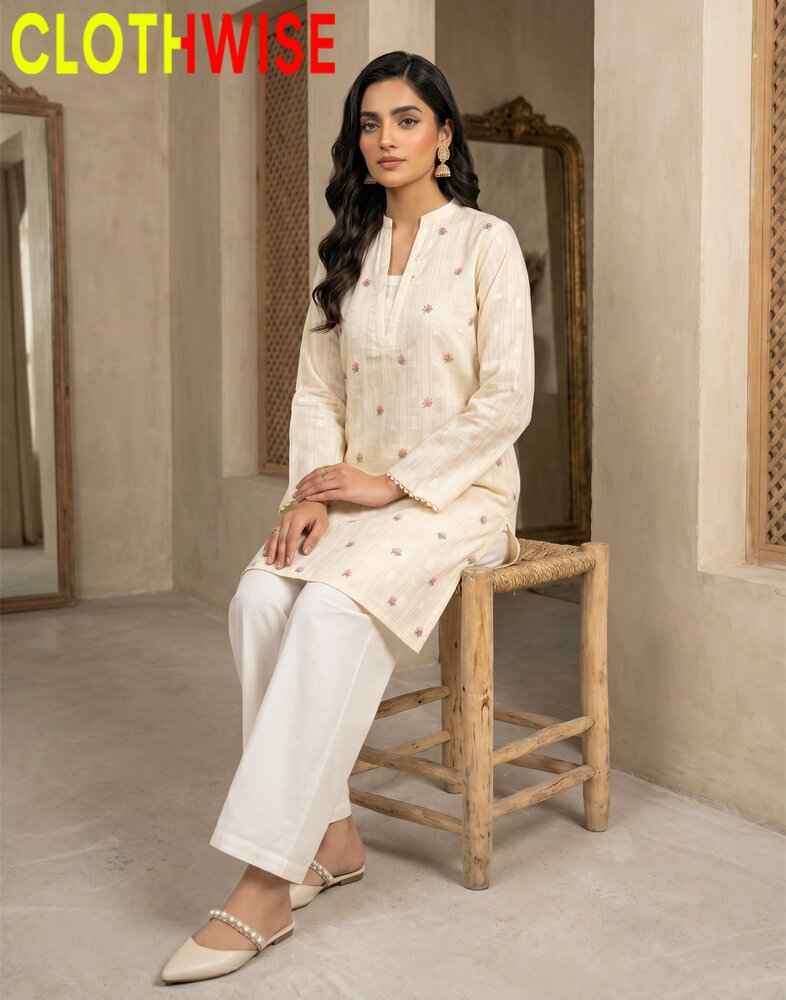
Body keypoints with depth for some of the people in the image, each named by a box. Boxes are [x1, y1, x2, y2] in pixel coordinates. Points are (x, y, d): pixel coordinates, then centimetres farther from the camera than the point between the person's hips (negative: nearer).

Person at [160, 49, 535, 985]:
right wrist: (312, 493, -10)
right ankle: (328, 834, -14)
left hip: (457, 493, -5)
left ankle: (267, 884, -26)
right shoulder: (346, 254, 13)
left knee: (333, 607, -32)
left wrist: (389, 483, -15)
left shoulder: (486, 241, -3)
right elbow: (316, 391, 8)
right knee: (259, 598, -25)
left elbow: (507, 400, -10)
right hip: (357, 491, 5)